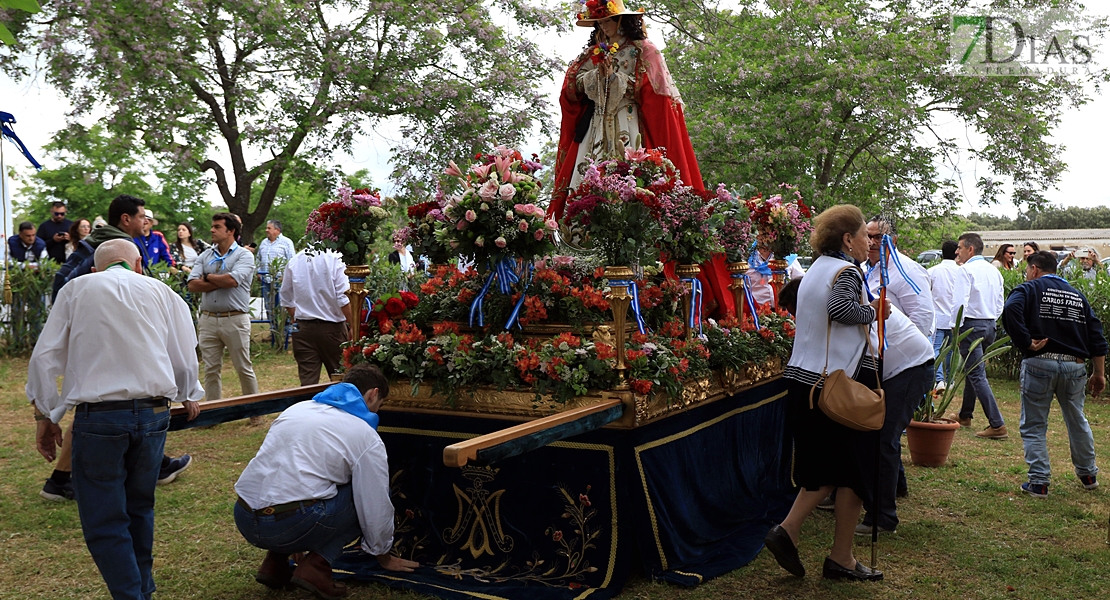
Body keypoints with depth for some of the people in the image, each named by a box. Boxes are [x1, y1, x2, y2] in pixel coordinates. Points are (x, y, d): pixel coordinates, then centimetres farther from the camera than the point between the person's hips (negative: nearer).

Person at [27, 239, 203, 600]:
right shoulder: (160, 292, 12)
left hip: (97, 417, -3)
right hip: (153, 413, 3)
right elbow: (185, 357, 16)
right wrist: (189, 396, 35)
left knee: (103, 522, 4)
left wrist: (46, 415, 16)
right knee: (139, 508, 19)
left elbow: (45, 357, 6)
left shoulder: (75, 290, 9)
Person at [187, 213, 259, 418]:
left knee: (244, 368, 2)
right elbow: (193, 285, 0)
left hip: (235, 320, -4)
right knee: (210, 369, 8)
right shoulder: (205, 256, 12)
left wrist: (208, 277, -3)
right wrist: (221, 282, -10)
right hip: (207, 319, 4)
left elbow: (232, 280, -19)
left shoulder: (244, 255, -2)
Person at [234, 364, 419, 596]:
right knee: (364, 498, 14)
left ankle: (275, 564, 18)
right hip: (288, 525, -6)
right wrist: (384, 557, 27)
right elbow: (376, 507, 8)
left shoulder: (297, 408, 19)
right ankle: (315, 567, 1)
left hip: (243, 520, 7)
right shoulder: (366, 437, 3)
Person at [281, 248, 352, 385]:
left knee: (307, 379, 4)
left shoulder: (293, 262, 3)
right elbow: (343, 299, -14)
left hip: (303, 328, 3)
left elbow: (286, 300, 10)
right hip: (332, 327, -3)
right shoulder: (334, 260, -11)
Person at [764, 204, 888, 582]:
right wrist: (872, 312, -14)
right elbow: (840, 307, -31)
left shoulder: (816, 269, 16)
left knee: (827, 468, 19)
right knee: (855, 471, 5)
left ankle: (788, 530, 8)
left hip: (802, 380, 9)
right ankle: (841, 559, 13)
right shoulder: (846, 271, -11)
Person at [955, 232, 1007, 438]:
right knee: (972, 370, 20)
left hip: (971, 324, -8)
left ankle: (997, 425, -12)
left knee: (977, 375, -7)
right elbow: (1000, 305, 14)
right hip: (990, 325, 8)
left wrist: (956, 329, -13)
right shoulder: (994, 271, 12)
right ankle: (964, 415, 32)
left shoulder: (967, 270, -12)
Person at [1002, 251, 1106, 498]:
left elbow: (1011, 311, -22)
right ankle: (1088, 475, 35)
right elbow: (1096, 335, 13)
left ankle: (1039, 482, 3)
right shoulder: (1078, 295, 16)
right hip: (1075, 366, 5)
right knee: (1077, 421, 22)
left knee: (1034, 426, 5)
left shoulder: (1030, 289, 1)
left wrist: (1026, 343, -15)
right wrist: (1099, 373, 15)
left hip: (1039, 364, -5)